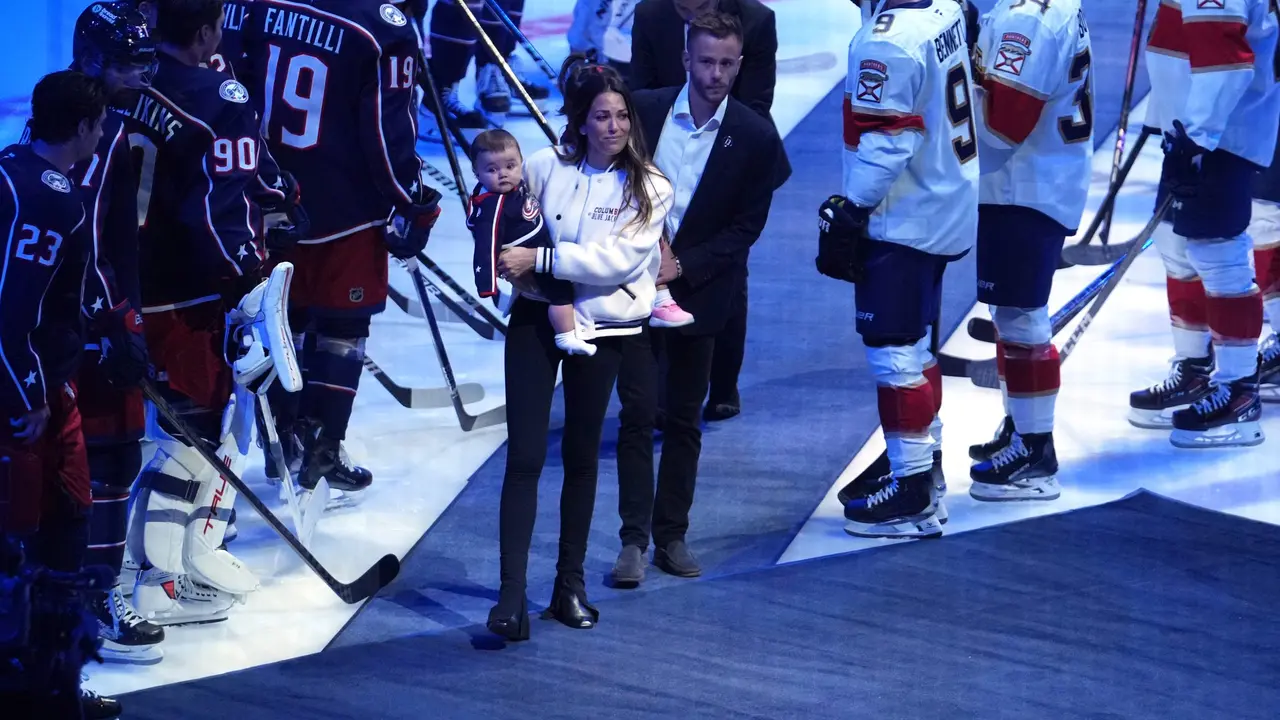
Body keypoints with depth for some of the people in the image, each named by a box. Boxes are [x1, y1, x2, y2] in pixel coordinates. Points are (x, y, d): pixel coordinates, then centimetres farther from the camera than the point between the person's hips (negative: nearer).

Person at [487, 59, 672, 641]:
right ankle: (512, 595, -12)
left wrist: (541, 260, -22)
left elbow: (618, 259, -17)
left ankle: (571, 582, 24)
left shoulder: (648, 188, -4)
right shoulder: (545, 168, -1)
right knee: (525, 456, -8)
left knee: (581, 455, 12)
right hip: (536, 319, 0)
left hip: (601, 327, 0)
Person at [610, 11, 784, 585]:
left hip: (698, 292, 0)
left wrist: (682, 265, -12)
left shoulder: (755, 138, -5)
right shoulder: (643, 110, -3)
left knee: (684, 419, 9)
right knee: (637, 413, -5)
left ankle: (672, 536, 17)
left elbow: (747, 226, -3)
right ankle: (634, 540, -3)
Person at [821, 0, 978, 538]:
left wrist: (850, 213, -15)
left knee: (892, 350, -3)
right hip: (950, 207, 9)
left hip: (902, 223, -9)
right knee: (912, 342, 22)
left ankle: (913, 497, 1)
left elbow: (884, 144, -24)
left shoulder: (886, 43, -24)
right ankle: (923, 460, 35)